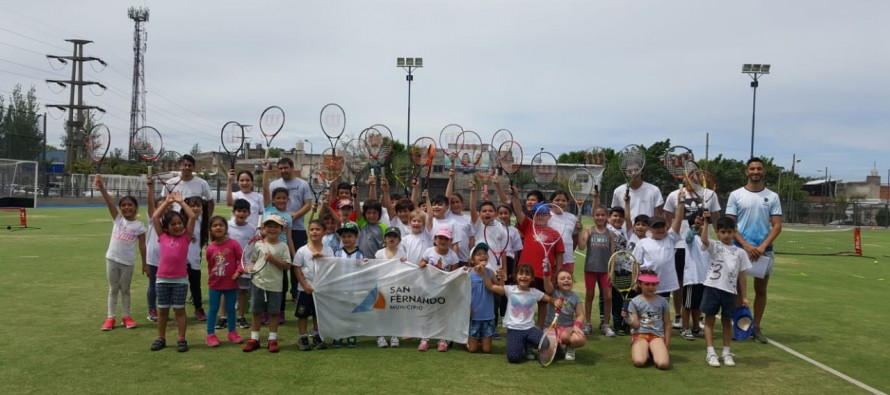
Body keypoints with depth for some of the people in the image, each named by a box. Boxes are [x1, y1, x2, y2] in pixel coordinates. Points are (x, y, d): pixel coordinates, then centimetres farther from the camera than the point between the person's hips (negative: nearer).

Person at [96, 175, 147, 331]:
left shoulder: (139, 226, -4)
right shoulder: (118, 218, 1)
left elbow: (142, 246, -1)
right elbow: (109, 202, -12)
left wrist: (144, 263, 1)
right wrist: (102, 188, -26)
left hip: (128, 262, -1)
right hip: (112, 259, 2)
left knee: (125, 290, 11)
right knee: (113, 289, 10)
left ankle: (126, 316, 21)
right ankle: (110, 317, 16)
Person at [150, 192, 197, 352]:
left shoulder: (186, 237, 0)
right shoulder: (162, 236, 4)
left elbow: (192, 217, -7)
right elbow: (155, 217, 3)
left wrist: (180, 202, 0)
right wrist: (167, 202, 7)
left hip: (180, 279, -2)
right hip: (162, 279, 2)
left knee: (179, 309, 5)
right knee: (162, 309, 12)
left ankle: (181, 339, 11)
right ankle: (161, 338, 23)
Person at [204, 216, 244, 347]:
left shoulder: (233, 244, -10)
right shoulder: (210, 248, -5)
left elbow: (241, 259, -8)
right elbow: (210, 265, 7)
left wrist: (238, 271, -21)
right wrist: (211, 277, 8)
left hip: (231, 283, -1)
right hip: (215, 284, 1)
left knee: (231, 309, 11)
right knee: (213, 310, 6)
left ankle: (232, 333, 24)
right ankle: (210, 335, 14)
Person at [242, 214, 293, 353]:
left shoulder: (283, 246, -3)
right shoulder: (259, 245, 4)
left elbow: (287, 265, -7)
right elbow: (253, 261, 11)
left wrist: (273, 259, -18)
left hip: (275, 285, -2)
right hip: (258, 282, 2)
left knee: (273, 312, 6)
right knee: (257, 311, 9)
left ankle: (273, 339, 16)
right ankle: (254, 339, 19)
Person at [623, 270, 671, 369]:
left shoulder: (663, 301, 7)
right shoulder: (635, 302, 2)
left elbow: (667, 324, 14)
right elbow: (636, 325, -3)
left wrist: (667, 344, 8)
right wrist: (627, 318, -23)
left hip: (657, 335, 1)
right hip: (639, 334, -1)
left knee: (663, 364, -26)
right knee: (639, 362, -29)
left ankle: (653, 351, 9)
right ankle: (645, 351, 7)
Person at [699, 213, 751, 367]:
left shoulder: (740, 252, 6)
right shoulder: (714, 246, -1)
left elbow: (741, 276, 8)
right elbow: (704, 240, -25)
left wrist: (744, 297, 7)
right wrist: (706, 222, -28)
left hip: (730, 291, 2)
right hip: (712, 288, -2)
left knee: (727, 321, 12)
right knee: (710, 319, 4)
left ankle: (726, 353, 23)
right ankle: (711, 353, 10)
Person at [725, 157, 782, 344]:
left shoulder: (772, 197, 5)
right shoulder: (736, 195, 1)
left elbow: (777, 225, 1)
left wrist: (762, 247, -12)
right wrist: (746, 245, -13)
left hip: (764, 250, 2)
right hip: (740, 248, -2)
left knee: (761, 289, 7)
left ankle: (756, 328, 16)